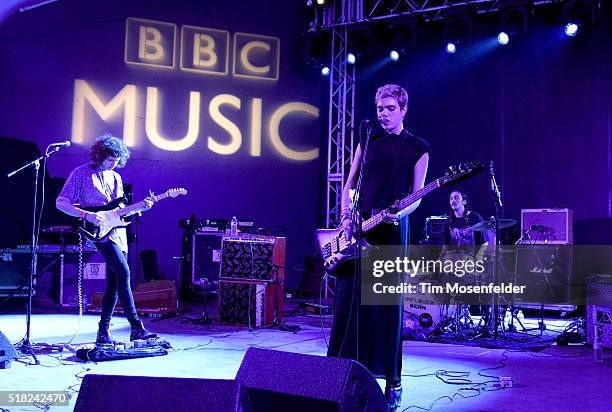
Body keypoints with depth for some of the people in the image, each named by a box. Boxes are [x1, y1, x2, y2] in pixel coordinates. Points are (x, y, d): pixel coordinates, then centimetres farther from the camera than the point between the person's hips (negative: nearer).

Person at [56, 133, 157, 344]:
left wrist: (141, 207, 3)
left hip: (118, 232, 7)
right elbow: (60, 203, -4)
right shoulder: (81, 174, -1)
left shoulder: (116, 178, 17)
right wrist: (86, 215, -17)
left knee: (114, 284, 4)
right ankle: (137, 328, -19)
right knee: (123, 272, -20)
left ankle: (103, 332, 11)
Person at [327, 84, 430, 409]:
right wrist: (346, 216, -3)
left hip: (392, 230, -3)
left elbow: (417, 195, 1)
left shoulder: (418, 148, 5)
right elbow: (349, 184, 13)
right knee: (349, 300, 3)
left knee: (389, 305, -1)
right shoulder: (368, 141, 12)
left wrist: (399, 214, -19)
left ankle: (392, 380, 8)